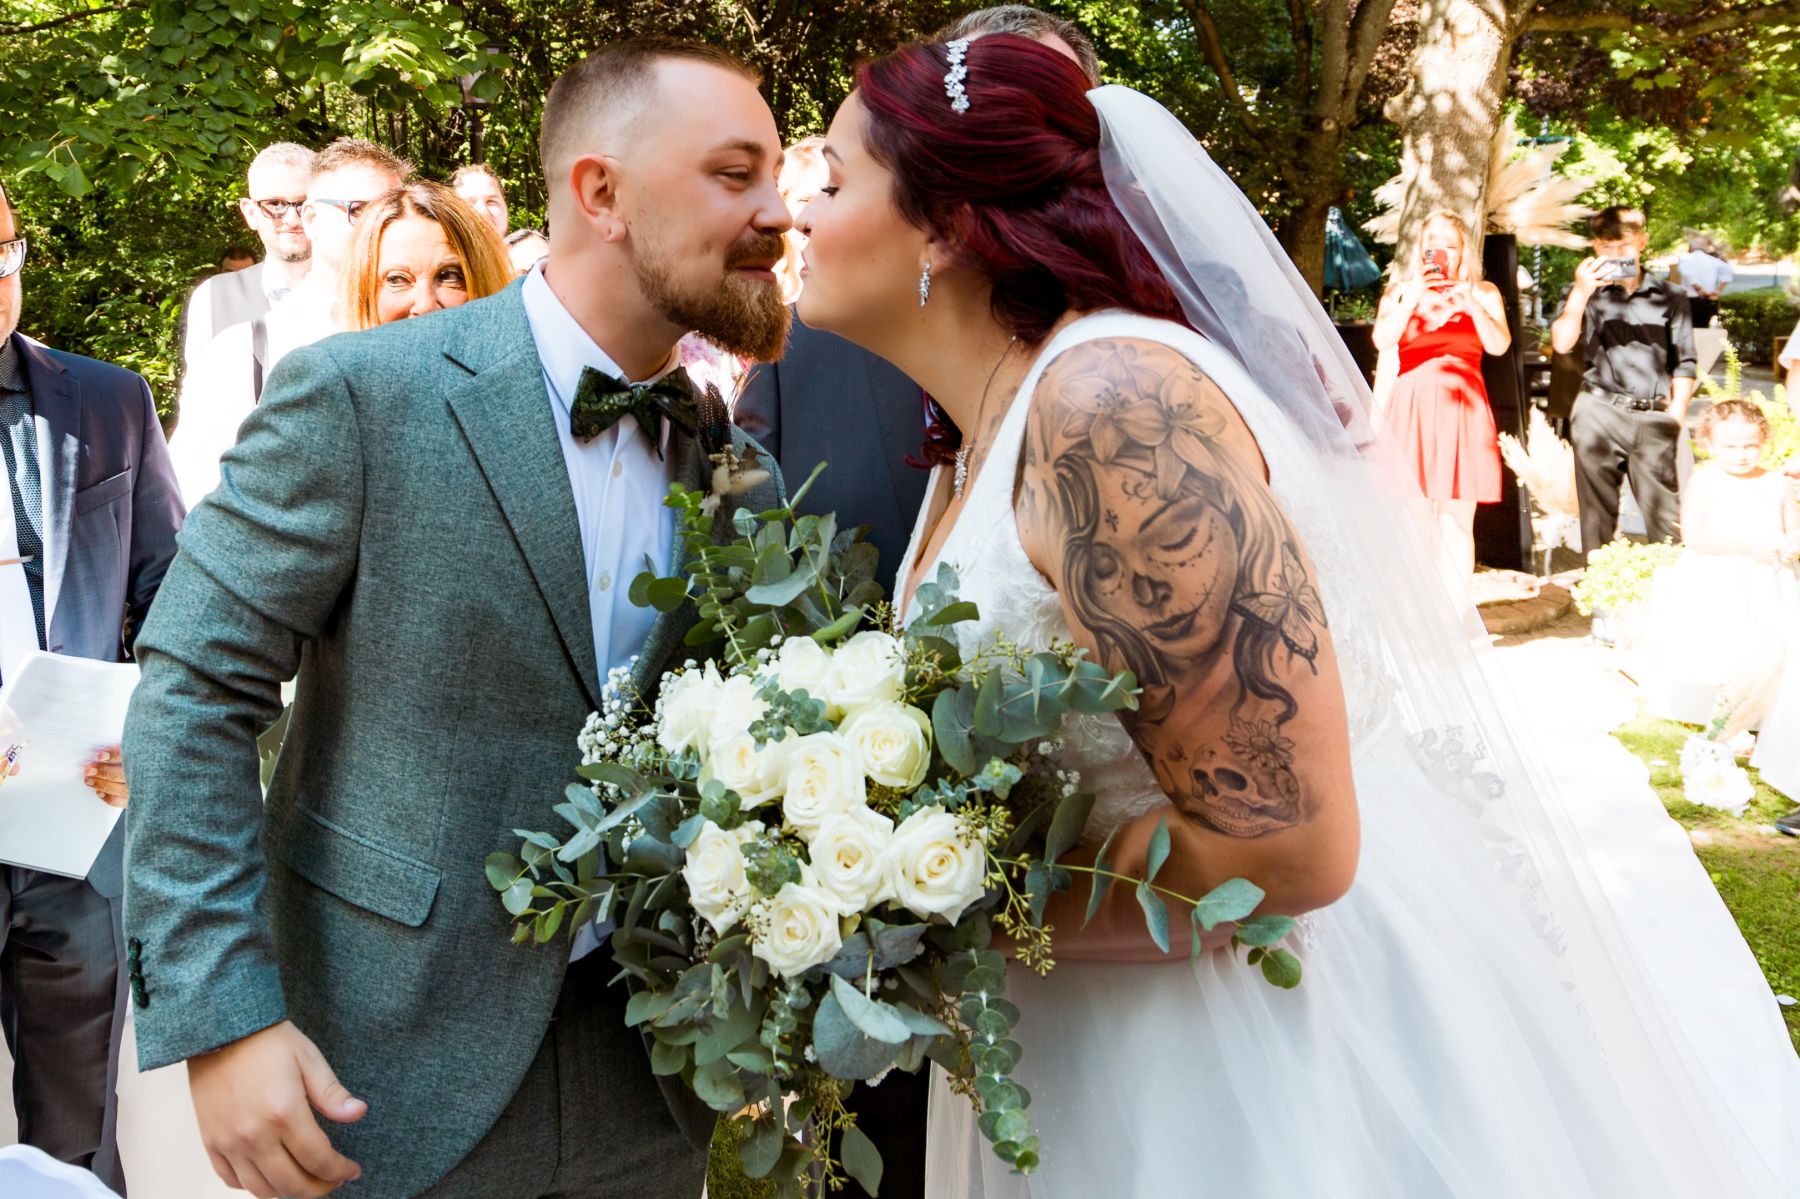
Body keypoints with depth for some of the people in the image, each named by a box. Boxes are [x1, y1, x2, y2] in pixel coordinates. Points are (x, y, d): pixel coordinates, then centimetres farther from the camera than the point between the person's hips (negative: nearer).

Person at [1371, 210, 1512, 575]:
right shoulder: (1401, 292, 13)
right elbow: (1382, 340, -5)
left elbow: (1499, 345, -5)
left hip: (1460, 409, 0)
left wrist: (1472, 305, -18)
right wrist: (1412, 299, -15)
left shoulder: (1483, 293, 12)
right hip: (1409, 409, 1)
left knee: (1456, 521, -4)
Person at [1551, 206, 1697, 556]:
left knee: (1665, 515, -3)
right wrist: (1581, 293, -17)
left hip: (1654, 418, 0)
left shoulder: (1669, 298, 11)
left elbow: (1684, 363, 11)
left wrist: (1675, 415, 0)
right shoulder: (1586, 293, 9)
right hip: (1599, 412, 0)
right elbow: (1562, 344, -6)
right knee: (1597, 509, 3)